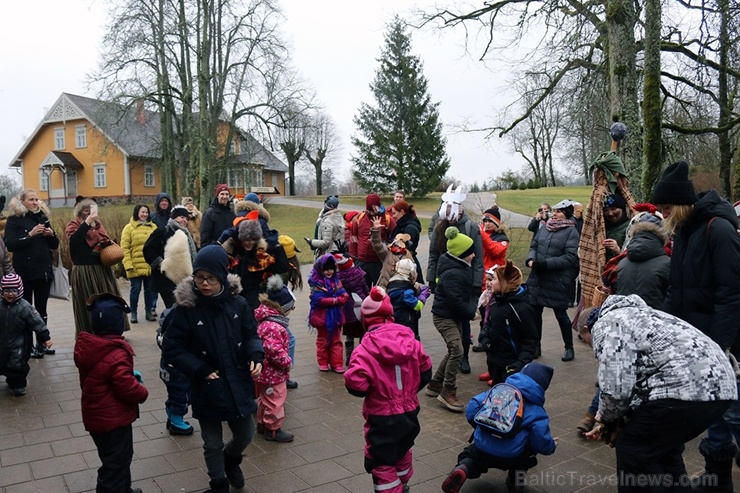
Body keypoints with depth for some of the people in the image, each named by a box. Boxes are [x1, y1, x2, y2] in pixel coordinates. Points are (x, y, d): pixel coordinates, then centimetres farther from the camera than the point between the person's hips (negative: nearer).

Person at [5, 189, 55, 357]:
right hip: (25, 273, -5)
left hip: (44, 271, 5)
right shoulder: (14, 219, -3)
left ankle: (41, 344, 18)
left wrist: (51, 234, -7)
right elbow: (9, 244, -14)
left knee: (41, 308, 10)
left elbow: (55, 245, 13)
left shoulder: (43, 217, 11)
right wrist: (30, 234, -22)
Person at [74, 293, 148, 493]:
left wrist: (130, 376, 3)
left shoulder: (86, 347, -2)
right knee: (115, 464, 6)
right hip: (113, 419, -9)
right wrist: (143, 392, -7)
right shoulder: (116, 354, -29)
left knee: (118, 458, 27)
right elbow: (127, 388, -28)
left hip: (96, 416, 9)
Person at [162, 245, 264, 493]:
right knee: (212, 444, 15)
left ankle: (230, 459, 54)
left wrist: (256, 356, -15)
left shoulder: (237, 303, -8)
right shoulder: (185, 308, -16)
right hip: (207, 388, -3)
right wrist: (201, 371, -17)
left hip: (238, 384, 3)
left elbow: (250, 335, 5)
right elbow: (171, 349, -11)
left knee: (245, 435, 20)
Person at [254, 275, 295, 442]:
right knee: (275, 401, 7)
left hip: (266, 371, 10)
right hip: (273, 373, -10)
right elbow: (275, 351, -34)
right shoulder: (273, 327, -31)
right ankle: (273, 430, 22)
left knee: (265, 399, 25)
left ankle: (262, 423, 40)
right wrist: (287, 362, -17)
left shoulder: (266, 320, 2)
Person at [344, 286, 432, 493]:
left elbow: (356, 385, -28)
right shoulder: (410, 340, -4)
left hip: (382, 417, -6)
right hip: (409, 411, 7)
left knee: (382, 463, 11)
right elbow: (425, 371, 6)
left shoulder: (365, 348, -21)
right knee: (402, 451, 31)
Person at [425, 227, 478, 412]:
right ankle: (448, 392, -7)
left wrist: (472, 307, 2)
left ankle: (435, 385, 28)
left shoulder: (461, 268, 7)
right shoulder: (452, 274, -25)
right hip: (444, 316, -11)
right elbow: (455, 300, -27)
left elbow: (466, 293, 16)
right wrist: (471, 313, -13)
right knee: (457, 350, -18)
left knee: (453, 351, 16)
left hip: (454, 316, 11)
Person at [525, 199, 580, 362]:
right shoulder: (545, 228, 9)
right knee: (535, 312, 10)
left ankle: (569, 348, 23)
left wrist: (546, 264, -22)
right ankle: (536, 346, 26)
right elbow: (533, 246, 14)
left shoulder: (571, 232, -8)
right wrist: (531, 259, -7)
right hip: (537, 277, 5)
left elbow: (570, 257, -16)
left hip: (558, 280, -5)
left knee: (561, 314, 5)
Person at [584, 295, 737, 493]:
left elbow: (616, 388, -11)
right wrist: (619, 422, 30)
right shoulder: (632, 315, 31)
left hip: (688, 387, -10)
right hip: (720, 383, 10)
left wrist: (606, 419, 9)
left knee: (632, 448, 8)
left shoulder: (607, 324, 1)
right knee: (663, 446, 28)